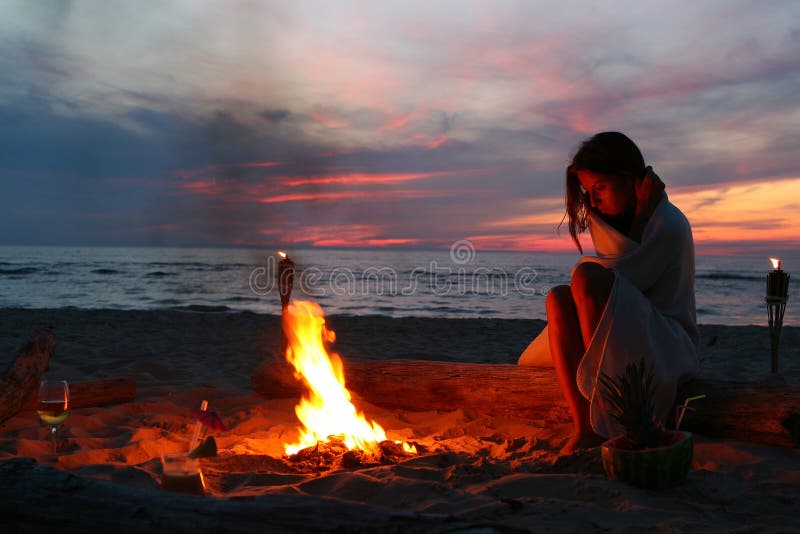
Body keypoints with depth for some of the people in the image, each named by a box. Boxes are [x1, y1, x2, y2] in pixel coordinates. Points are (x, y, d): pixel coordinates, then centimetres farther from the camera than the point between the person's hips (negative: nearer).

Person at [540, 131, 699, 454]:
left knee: (587, 277, -29)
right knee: (557, 298, -19)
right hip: (621, 346, 7)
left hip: (669, 348, -7)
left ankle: (604, 423, -22)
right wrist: (639, 216, -12)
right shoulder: (603, 219, 10)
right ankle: (584, 428, -27)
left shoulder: (669, 226, -13)